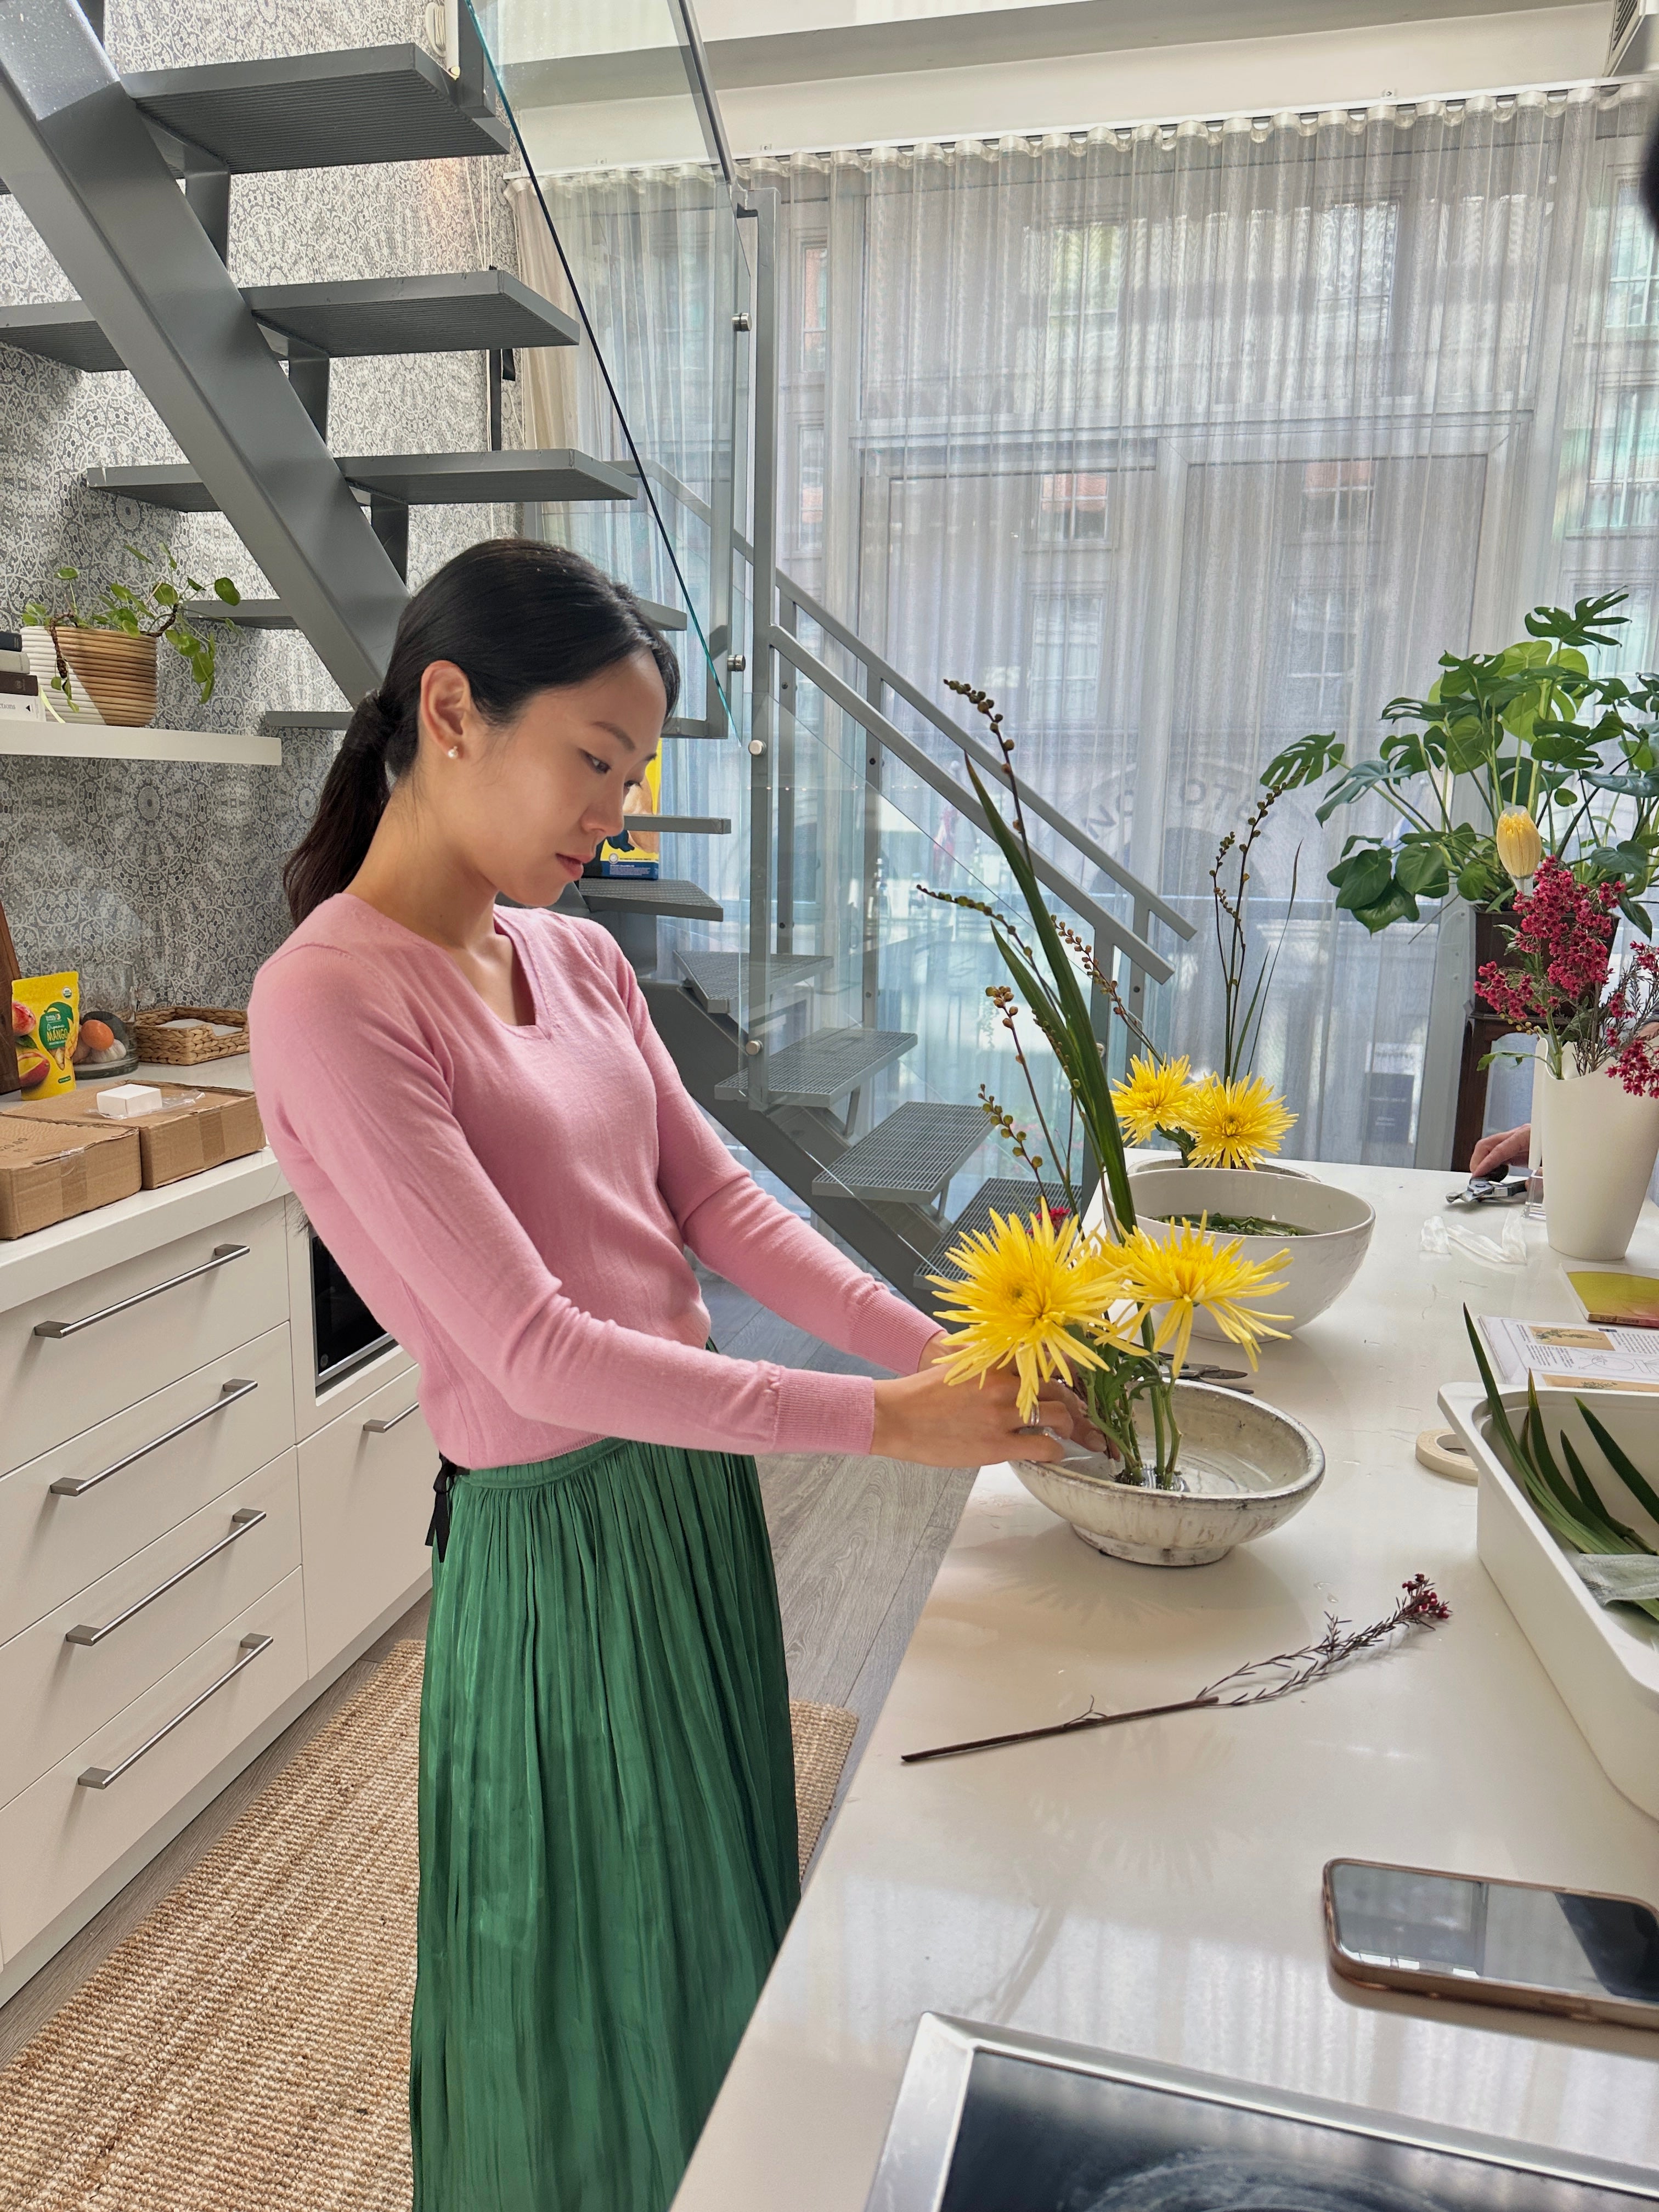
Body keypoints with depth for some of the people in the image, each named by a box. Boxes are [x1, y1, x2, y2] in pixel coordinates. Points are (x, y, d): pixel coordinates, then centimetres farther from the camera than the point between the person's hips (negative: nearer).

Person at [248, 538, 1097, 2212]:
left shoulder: (580, 960, 3)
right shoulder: (331, 1000, -22)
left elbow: (719, 1209, 2)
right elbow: (537, 1354, -26)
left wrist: (949, 1361, -8)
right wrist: (883, 1425, -24)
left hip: (699, 1481, 8)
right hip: (554, 1530, -7)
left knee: (717, 1910, 27)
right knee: (596, 1966, 16)